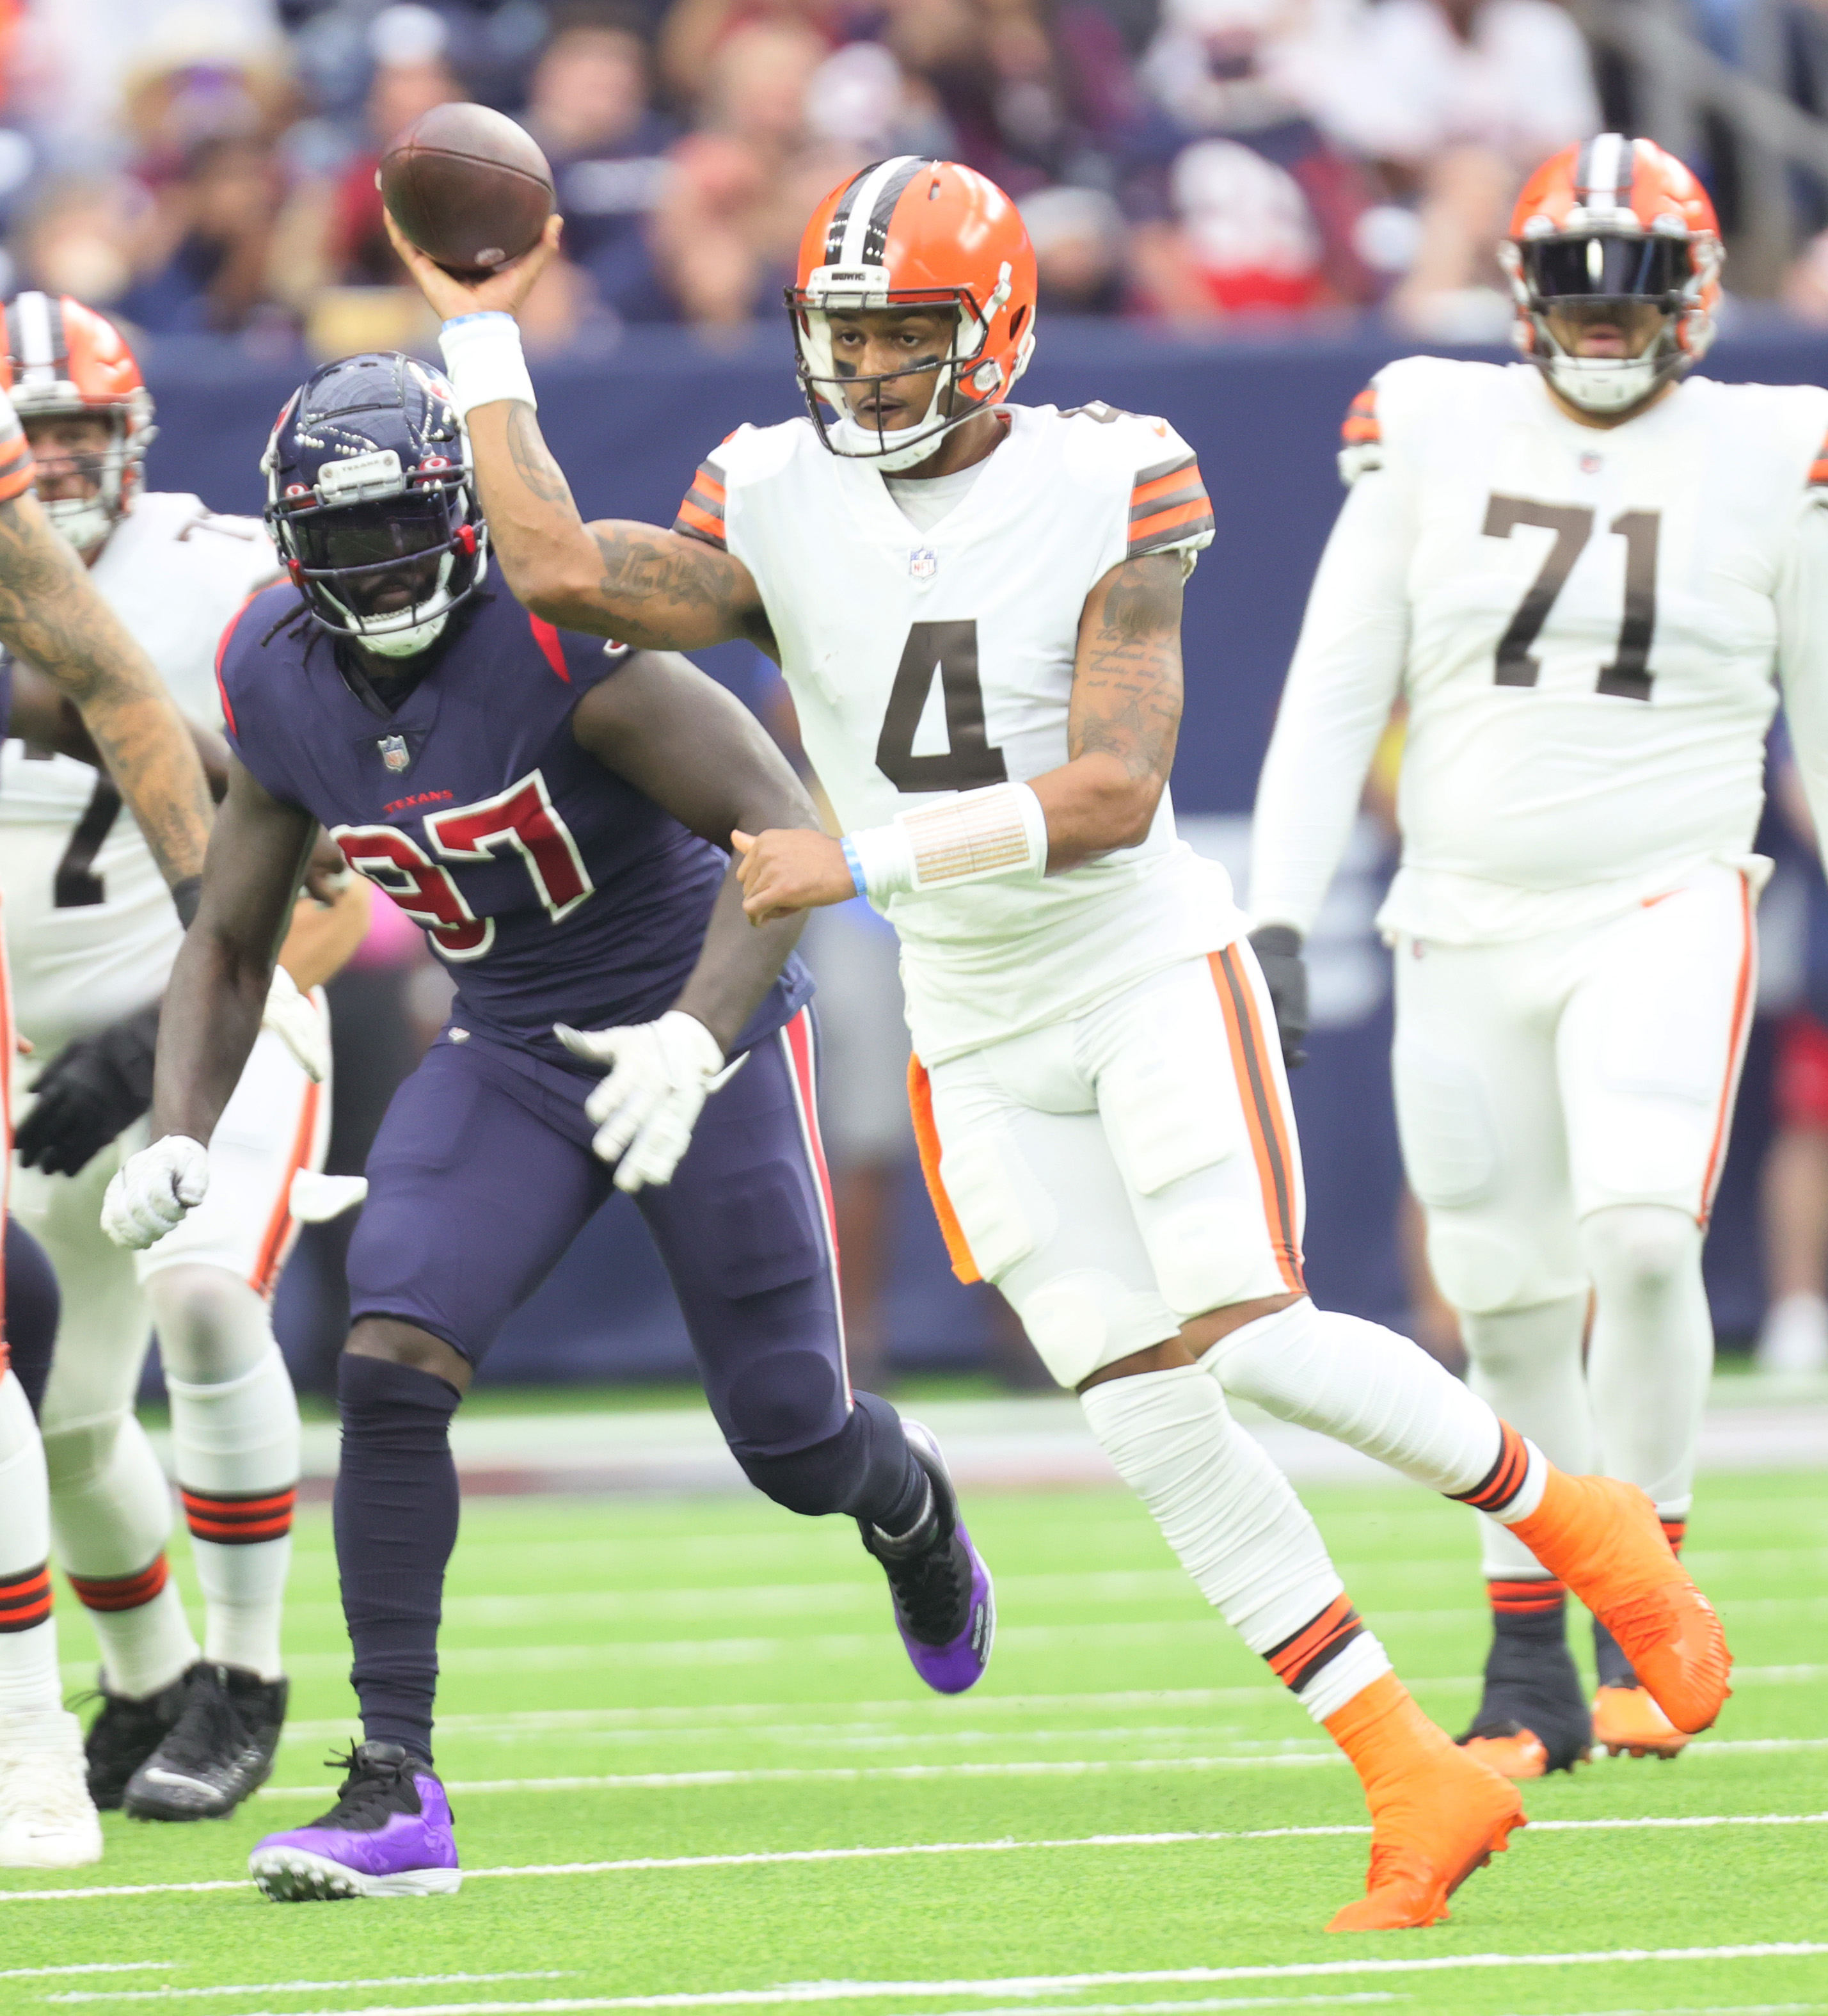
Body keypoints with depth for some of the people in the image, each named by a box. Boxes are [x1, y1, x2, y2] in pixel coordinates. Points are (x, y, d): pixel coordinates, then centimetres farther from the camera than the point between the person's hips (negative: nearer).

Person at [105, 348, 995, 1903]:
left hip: (704, 1026, -4)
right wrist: (179, 1135, -10)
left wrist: (691, 1039, -42)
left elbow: (787, 833, -30)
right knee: (389, 1373, -19)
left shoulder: (557, 631, -26)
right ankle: (397, 1789, -16)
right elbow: (231, 944, 7)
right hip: (510, 1056, 4)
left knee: (794, 1447, 3)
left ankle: (908, 1501, 43)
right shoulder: (283, 684, -6)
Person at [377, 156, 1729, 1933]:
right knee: (1146, 1414, -4)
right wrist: (480, 338, -8)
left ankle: (1571, 1519, 5)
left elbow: (1115, 792, -22)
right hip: (978, 1040, 4)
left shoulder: (1099, 499, -12)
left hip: (1149, 970, -4)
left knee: (1244, 1339, -20)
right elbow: (561, 572, -15)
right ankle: (1419, 1787, 1)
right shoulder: (782, 514, 0)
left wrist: (868, 861, -29)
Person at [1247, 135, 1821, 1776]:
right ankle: (1531, 1673, 15)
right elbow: (1332, 698, 5)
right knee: (1510, 1307, 4)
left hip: (1664, 912, -2)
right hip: (1469, 929, 2)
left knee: (1640, 1232, -24)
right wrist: (1280, 913, -2)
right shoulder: (1434, 441, 4)